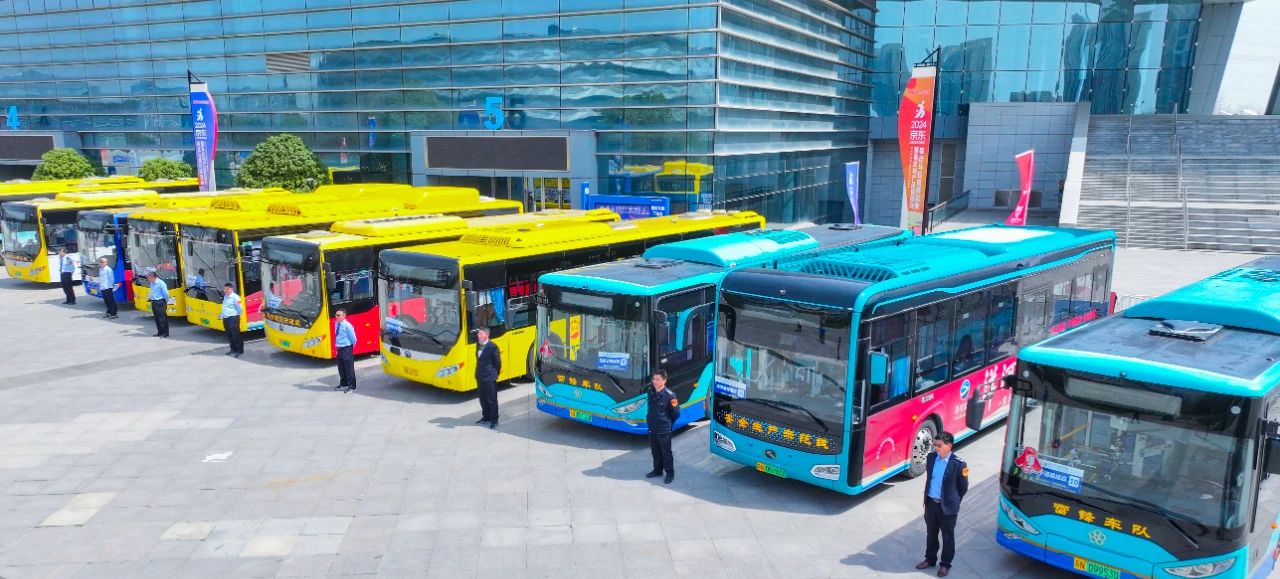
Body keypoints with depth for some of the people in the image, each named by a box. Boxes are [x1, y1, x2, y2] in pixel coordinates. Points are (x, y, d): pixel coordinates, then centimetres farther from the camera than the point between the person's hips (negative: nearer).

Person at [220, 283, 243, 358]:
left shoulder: (235, 297, -13)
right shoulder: (225, 296, 16)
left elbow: (239, 308, -15)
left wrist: (238, 304, -28)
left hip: (233, 318, -9)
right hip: (225, 319, 10)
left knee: (236, 335, -5)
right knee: (229, 335, 16)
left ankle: (239, 350, 0)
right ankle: (233, 349, 27)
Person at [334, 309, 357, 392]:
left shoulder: (347, 325, -19)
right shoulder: (336, 324, 6)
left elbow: (353, 337, -13)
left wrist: (351, 346, -1)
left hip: (346, 348, -8)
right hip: (339, 348, 8)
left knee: (349, 367, -2)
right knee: (341, 368, 17)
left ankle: (351, 386, 5)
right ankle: (343, 384, 32)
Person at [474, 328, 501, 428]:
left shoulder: (492, 347, -15)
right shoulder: (478, 345, 7)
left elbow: (497, 362, -9)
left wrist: (495, 374, -1)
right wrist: (478, 373, 14)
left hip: (490, 378, -7)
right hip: (480, 377, 7)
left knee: (492, 400, -1)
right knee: (483, 399, 16)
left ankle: (494, 420, 6)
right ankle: (486, 417, 29)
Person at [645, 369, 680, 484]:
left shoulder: (670, 395, -20)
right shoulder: (651, 392, -2)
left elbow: (676, 413, -9)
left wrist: (667, 423, 1)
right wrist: (649, 418, 12)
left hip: (664, 430, -6)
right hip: (652, 429, 6)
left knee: (666, 453, 7)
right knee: (655, 451, 20)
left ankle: (670, 473, 21)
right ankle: (657, 470, 37)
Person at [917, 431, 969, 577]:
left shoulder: (958, 464, -19)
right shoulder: (931, 457, -3)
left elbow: (963, 487, -6)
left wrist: (953, 502, 3)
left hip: (947, 507, -5)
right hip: (931, 503, 5)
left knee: (947, 536, 12)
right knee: (931, 534, 19)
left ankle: (945, 564, 26)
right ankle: (930, 559, 36)